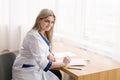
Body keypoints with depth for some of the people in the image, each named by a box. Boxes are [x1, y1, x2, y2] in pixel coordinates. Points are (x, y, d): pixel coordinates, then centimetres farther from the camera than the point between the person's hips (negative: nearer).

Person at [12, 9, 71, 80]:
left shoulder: (44, 34, 2)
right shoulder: (34, 36, -25)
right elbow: (42, 63, -30)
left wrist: (50, 55, -9)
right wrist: (63, 63, -22)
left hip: (35, 68, 8)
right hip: (26, 72, -8)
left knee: (58, 74, 2)